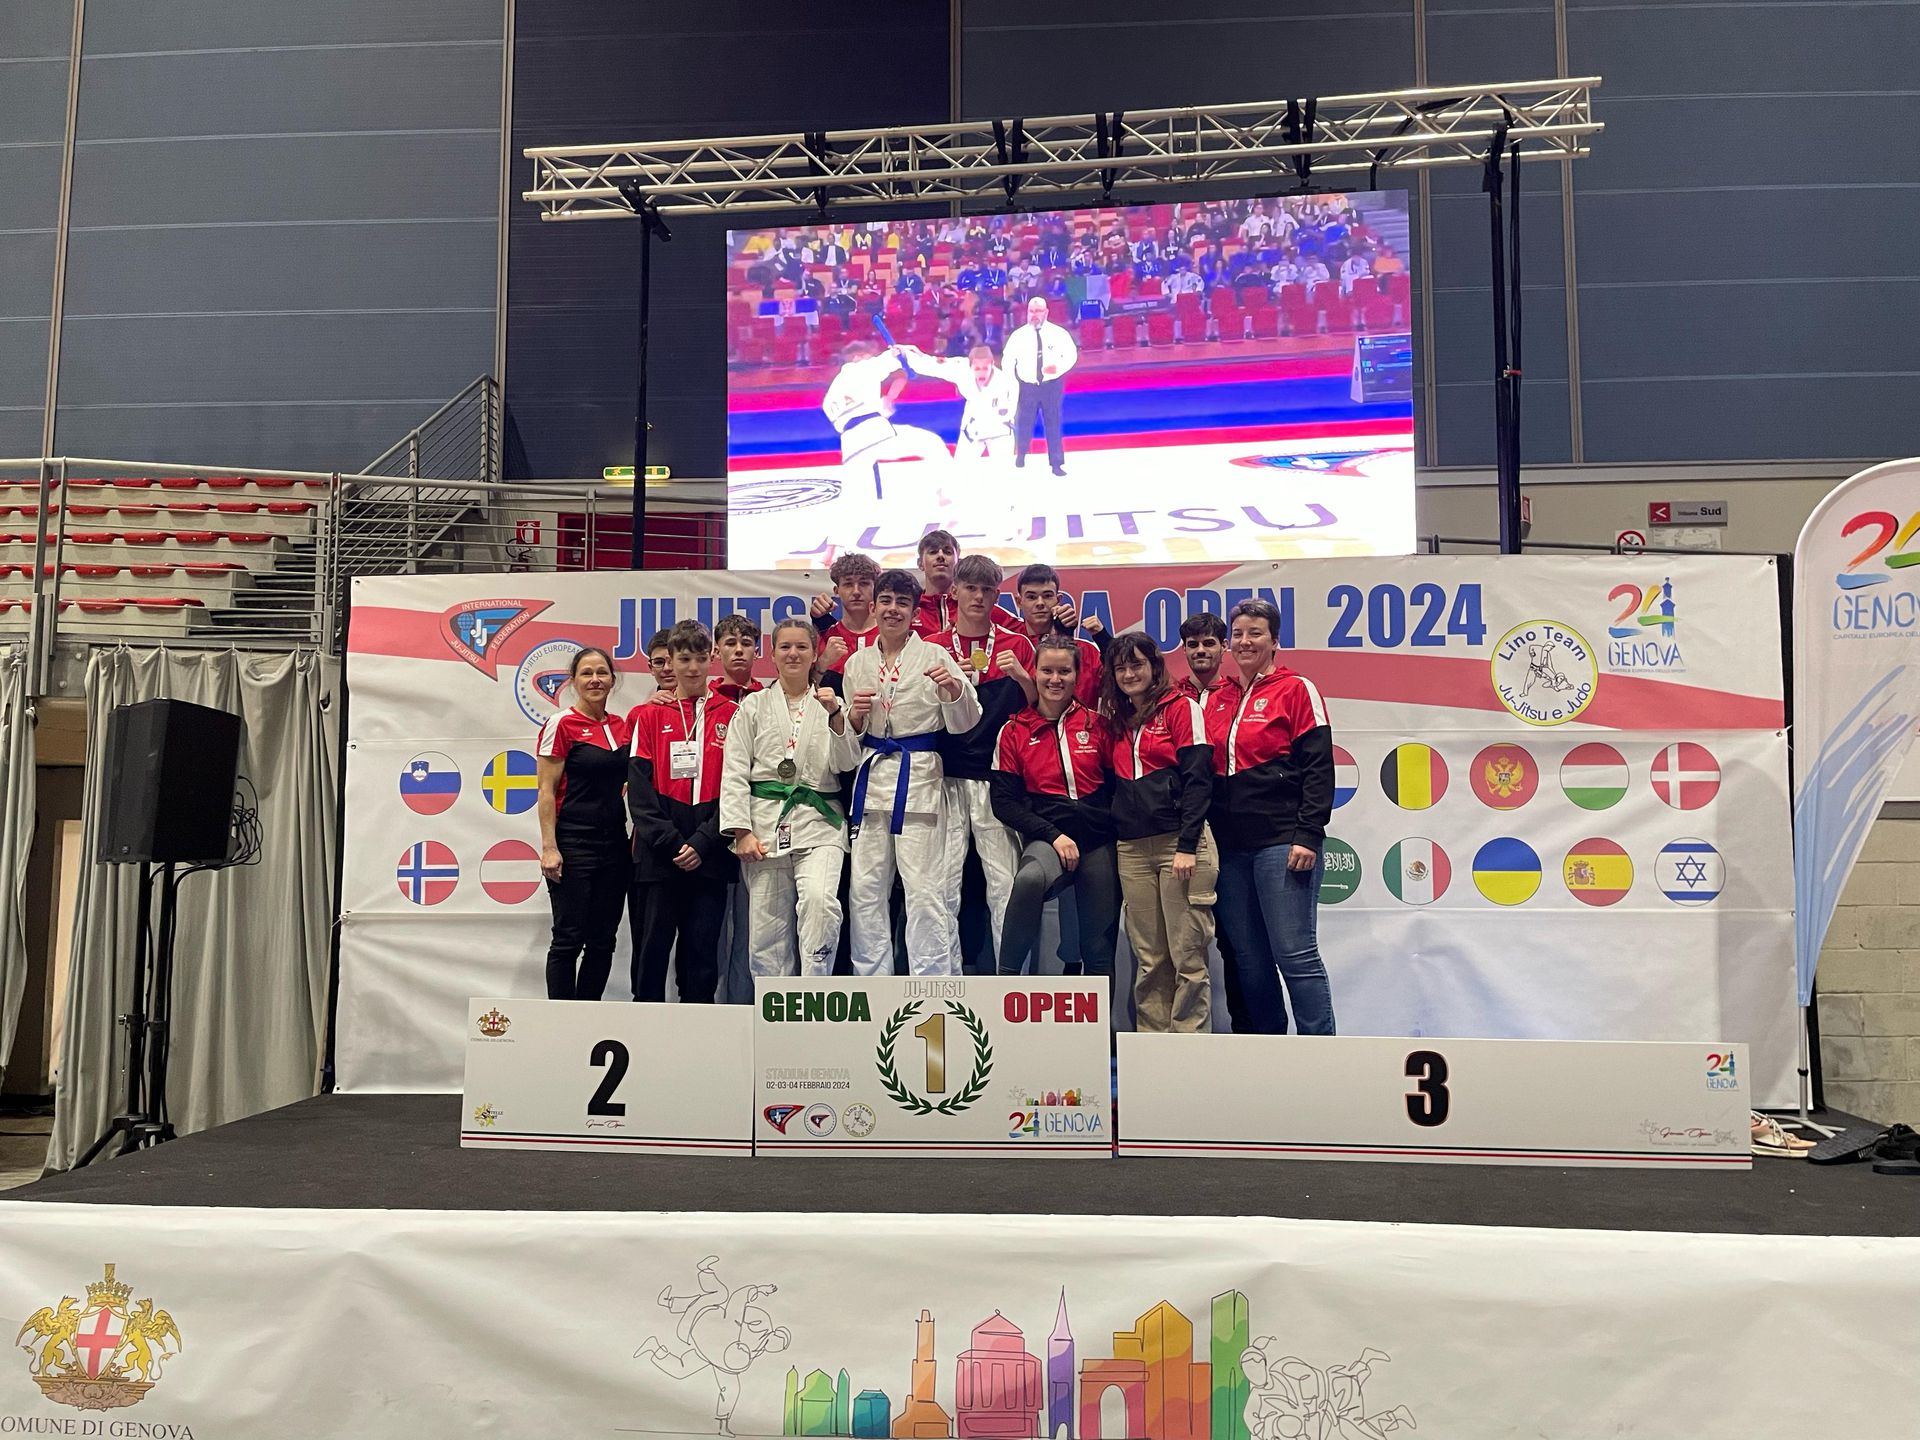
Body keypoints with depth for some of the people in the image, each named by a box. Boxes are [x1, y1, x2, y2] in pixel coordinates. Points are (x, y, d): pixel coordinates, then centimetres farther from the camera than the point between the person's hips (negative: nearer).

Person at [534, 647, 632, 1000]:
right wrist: (549, 848, -14)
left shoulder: (622, 726, 11)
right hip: (574, 844, -6)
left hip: (615, 843, 6)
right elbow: (547, 792, -9)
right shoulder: (561, 724, -5)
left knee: (604, 939, 8)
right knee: (569, 938, -3)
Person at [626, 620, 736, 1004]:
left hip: (710, 857, 0)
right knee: (652, 948, 4)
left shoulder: (731, 716, 7)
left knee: (702, 950, 3)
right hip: (657, 855, 0)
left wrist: (702, 843, -9)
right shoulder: (648, 717, 9)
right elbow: (639, 789, 1)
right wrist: (669, 842, -10)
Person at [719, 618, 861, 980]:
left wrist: (835, 716, -14)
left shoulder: (831, 704, 13)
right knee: (767, 927, -1)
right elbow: (734, 773, 5)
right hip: (764, 823, 1)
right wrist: (741, 830, -5)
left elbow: (846, 762, 2)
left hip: (818, 822, -1)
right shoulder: (753, 706, 12)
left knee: (819, 900, -25)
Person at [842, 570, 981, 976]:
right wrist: (854, 717, -2)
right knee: (865, 888, 5)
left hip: (919, 778, -4)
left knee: (924, 889, -6)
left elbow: (964, 724, -2)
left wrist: (954, 688, -21)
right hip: (871, 776, 4)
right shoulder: (857, 663, 12)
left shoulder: (934, 656, 1)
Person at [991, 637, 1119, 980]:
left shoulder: (1097, 725, 8)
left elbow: (1117, 784, 10)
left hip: (1100, 843, 3)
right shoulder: (1014, 731, 4)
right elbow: (1004, 802, 0)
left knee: (1100, 946, 5)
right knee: (1029, 879, -37)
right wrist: (1053, 835, -11)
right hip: (1046, 839, -2)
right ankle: (1006, 977, -23)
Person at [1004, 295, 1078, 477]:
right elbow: (1007, 360, 3)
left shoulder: (1059, 333, -4)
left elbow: (1071, 354, 3)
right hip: (1026, 386, 0)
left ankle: (1057, 463, 14)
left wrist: (1059, 367, -17)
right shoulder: (1018, 335, -4)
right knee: (1022, 425, 6)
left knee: (1053, 423, 6)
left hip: (1052, 384, 0)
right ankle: (1019, 462, 23)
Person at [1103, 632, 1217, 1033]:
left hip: (1180, 843, -5)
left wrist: (1187, 846, -13)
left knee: (1188, 954, -4)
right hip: (1132, 849, 5)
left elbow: (1197, 778, -7)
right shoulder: (1116, 720, 17)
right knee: (1148, 958, 6)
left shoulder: (1181, 707, 0)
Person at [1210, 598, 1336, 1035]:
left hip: (1282, 842, -6)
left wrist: (1308, 835, -14)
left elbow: (1318, 767, -6)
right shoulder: (1221, 700, 16)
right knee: (1249, 960, 8)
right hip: (1231, 846, 6)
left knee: (1295, 956, -8)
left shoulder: (1296, 689, 0)